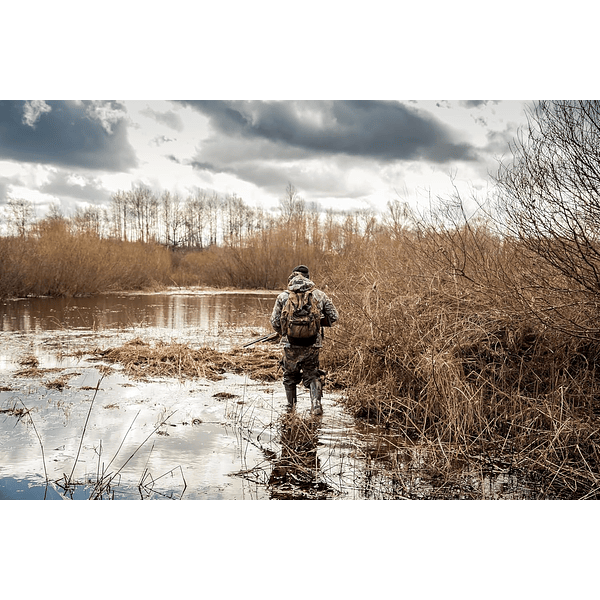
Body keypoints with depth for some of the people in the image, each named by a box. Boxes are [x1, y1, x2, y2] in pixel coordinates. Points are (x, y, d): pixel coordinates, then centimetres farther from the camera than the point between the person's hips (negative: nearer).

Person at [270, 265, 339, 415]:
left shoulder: (283, 296, -1)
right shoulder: (319, 295, 0)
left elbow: (274, 322, 0)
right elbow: (333, 317, 5)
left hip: (291, 345, 0)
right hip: (312, 345, 0)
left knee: (290, 375, 21)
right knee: (312, 375, 14)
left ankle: (291, 407, 29)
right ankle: (316, 406, -3)